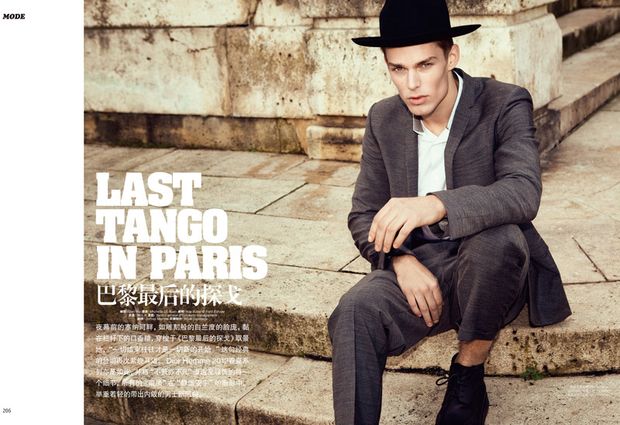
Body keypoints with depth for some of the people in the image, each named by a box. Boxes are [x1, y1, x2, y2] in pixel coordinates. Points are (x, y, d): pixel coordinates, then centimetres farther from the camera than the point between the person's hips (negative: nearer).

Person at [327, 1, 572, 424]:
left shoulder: (506, 104, -9)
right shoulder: (384, 119, 3)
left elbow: (524, 194, -27)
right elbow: (363, 214, 6)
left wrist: (437, 205, -45)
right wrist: (401, 261, -16)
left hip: (489, 273, -2)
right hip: (417, 269, 2)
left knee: (497, 237, -36)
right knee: (354, 314, -29)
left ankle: (469, 374, -11)